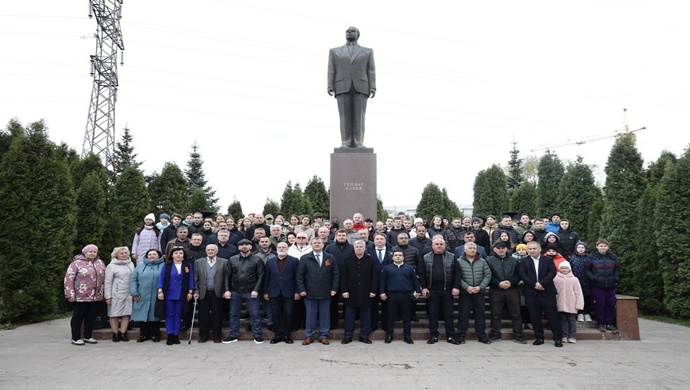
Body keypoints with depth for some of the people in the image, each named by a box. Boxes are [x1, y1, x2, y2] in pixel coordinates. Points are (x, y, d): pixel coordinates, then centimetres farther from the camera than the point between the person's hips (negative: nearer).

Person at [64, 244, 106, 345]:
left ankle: (88, 336, 24)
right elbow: (68, 279, -10)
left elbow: (104, 278, 15)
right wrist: (70, 294, -14)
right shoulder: (77, 263, -7)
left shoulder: (100, 263, 10)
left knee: (91, 317, 11)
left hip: (96, 297, 5)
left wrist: (104, 292, 11)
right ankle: (76, 338, 17)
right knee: (78, 317, 5)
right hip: (80, 297, -5)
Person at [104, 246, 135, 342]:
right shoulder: (111, 266, -2)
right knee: (115, 314, 2)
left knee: (127, 313, 2)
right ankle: (115, 333, 13)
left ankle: (123, 333, 11)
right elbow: (107, 282, -4)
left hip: (128, 294, 4)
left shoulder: (130, 264, 12)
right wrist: (108, 296, -9)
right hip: (116, 295, -4)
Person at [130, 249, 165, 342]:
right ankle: (143, 334, 20)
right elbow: (133, 279, 6)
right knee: (143, 315, 7)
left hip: (156, 298, -2)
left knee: (155, 315, 4)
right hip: (142, 297, 2)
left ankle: (155, 335, 16)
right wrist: (134, 293, -3)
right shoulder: (141, 266, 11)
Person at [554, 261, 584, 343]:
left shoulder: (574, 279, -1)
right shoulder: (556, 278, 1)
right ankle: (564, 336, 14)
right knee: (563, 320, 8)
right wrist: (554, 301, 2)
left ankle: (572, 336, 13)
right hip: (561, 304, 1)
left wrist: (578, 304, -4)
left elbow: (578, 293, 0)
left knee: (571, 320, 7)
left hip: (571, 305, -1)